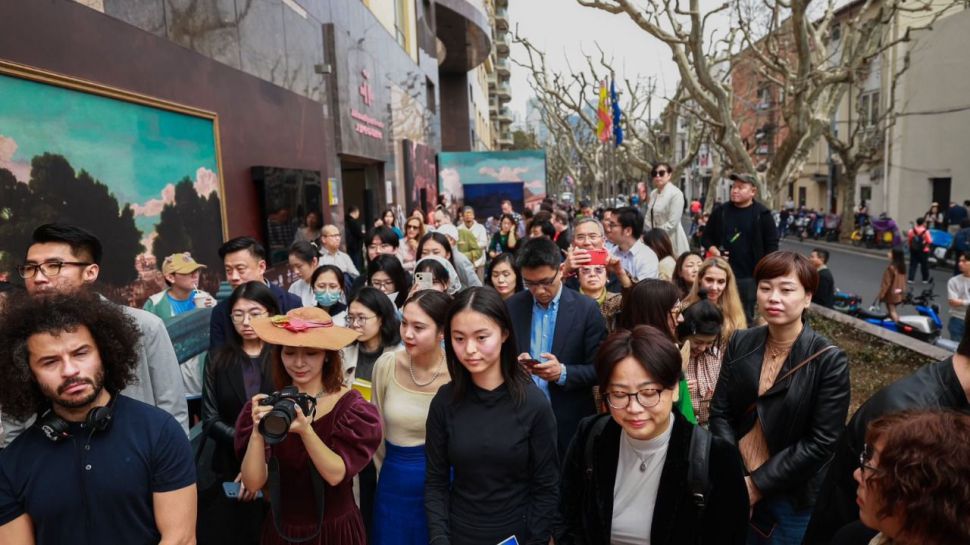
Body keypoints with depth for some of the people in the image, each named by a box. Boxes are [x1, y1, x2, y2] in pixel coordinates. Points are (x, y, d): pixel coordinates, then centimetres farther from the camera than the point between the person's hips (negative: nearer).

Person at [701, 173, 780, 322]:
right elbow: (706, 237, 14)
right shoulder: (721, 211, 6)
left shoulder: (762, 214, -1)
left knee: (747, 318, 7)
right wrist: (715, 251, -5)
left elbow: (772, 245, 0)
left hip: (750, 276, -2)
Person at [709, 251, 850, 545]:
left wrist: (758, 483, -15)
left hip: (791, 497, -3)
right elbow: (720, 413, -1)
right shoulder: (740, 343, -3)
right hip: (734, 486, 3)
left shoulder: (829, 360, -13)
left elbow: (821, 442, -15)